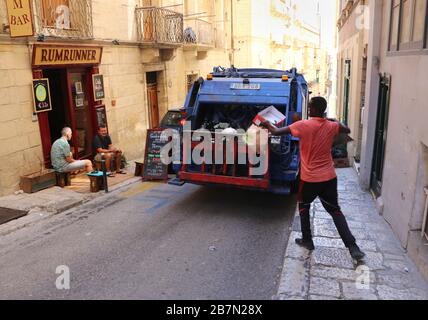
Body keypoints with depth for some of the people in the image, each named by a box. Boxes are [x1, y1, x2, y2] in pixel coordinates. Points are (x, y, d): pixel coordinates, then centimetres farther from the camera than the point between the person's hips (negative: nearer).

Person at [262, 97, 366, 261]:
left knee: (304, 207, 22)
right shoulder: (332, 126, -1)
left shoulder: (302, 125, -13)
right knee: (335, 210, 13)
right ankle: (353, 247, 8)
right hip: (329, 177, 3)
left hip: (310, 178, -3)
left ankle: (307, 240, 28)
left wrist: (268, 124, 14)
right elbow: (347, 130, 22)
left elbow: (276, 132, -6)